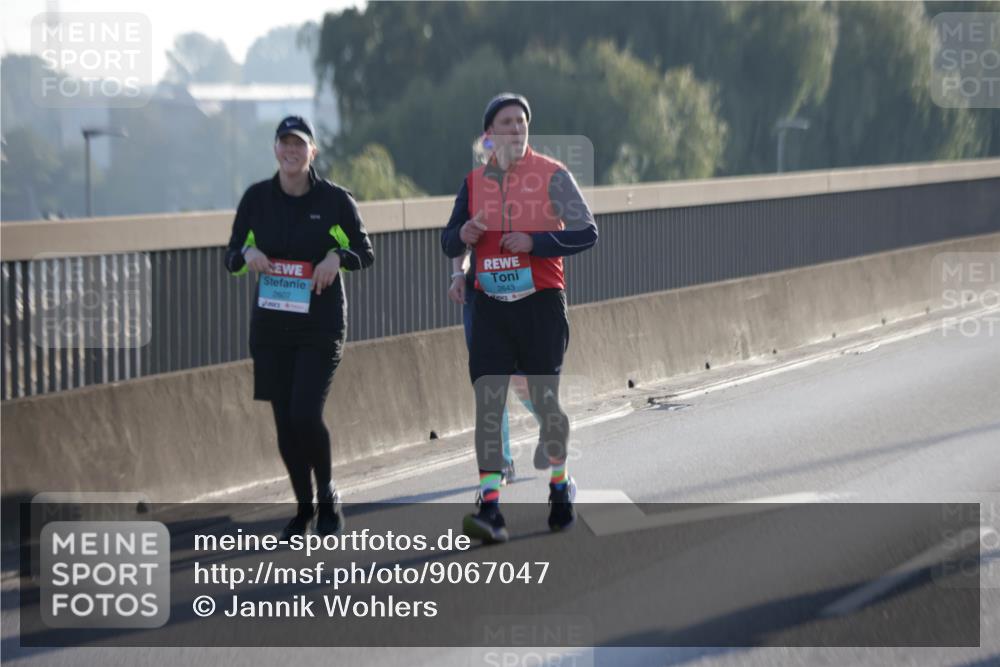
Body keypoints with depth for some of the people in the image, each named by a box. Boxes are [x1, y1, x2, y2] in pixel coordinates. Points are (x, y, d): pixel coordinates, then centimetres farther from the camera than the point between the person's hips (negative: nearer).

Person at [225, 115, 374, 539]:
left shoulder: (334, 199, -3)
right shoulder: (257, 198, 3)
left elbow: (365, 253, 4)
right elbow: (231, 258, 8)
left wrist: (338, 257, -16)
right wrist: (247, 254, -14)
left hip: (321, 325, -3)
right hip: (270, 325, 3)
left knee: (305, 415, -15)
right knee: (284, 421, 4)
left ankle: (328, 497, 10)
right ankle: (303, 508, 21)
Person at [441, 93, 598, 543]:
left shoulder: (552, 175, -2)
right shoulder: (475, 181, 9)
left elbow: (586, 232, -7)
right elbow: (448, 244, 17)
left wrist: (534, 242, -19)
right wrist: (463, 236, -7)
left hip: (541, 303, -3)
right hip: (491, 304, 3)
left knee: (545, 400, 5)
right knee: (487, 403, -7)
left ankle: (560, 489, 29)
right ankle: (490, 510, -12)